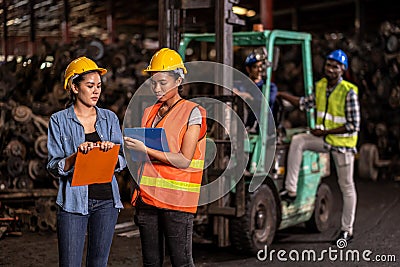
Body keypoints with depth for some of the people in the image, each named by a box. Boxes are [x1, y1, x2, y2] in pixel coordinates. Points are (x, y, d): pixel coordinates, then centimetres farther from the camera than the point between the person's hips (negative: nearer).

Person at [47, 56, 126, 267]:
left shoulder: (109, 118, 9)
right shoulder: (59, 120, 1)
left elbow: (121, 162, 4)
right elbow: (54, 167, -3)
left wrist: (109, 151, -16)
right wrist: (76, 155, -21)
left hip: (106, 201, 3)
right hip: (74, 202, -3)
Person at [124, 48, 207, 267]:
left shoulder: (192, 113, -4)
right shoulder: (149, 113, 15)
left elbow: (184, 160, -12)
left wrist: (145, 149, -16)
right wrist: (132, 146, 5)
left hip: (177, 200, -6)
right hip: (147, 198, 6)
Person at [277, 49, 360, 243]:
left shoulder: (349, 92, -17)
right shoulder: (320, 86, 2)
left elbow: (354, 126, -18)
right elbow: (304, 103, 16)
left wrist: (325, 131, -20)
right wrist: (282, 95, 7)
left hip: (343, 143, -5)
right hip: (324, 139, 6)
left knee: (346, 185, 3)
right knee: (298, 141, -19)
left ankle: (347, 229, 13)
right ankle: (290, 190, -19)